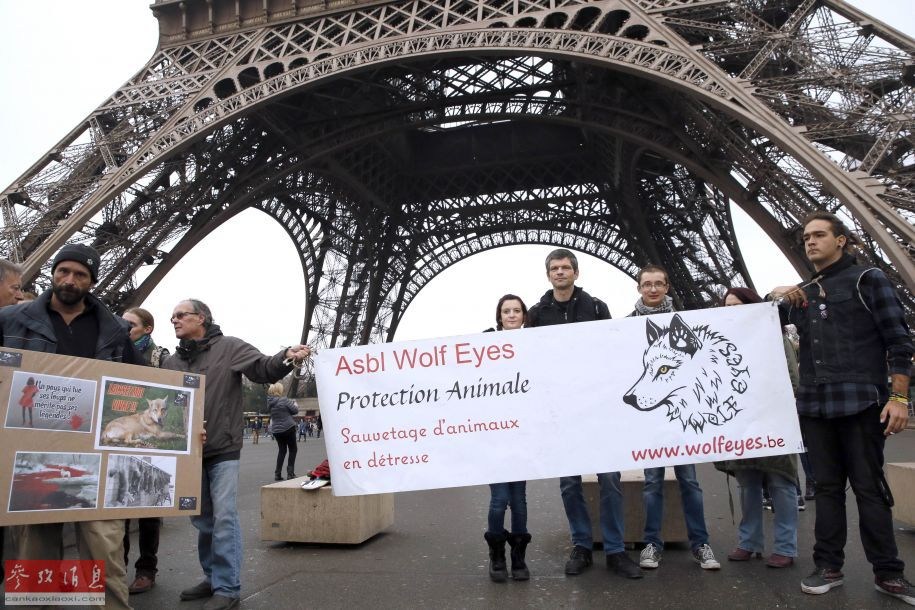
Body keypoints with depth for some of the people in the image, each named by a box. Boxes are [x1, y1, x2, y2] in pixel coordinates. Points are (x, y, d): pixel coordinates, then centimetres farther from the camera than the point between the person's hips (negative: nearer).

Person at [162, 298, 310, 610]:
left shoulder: (229, 347, -4)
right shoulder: (171, 362, 11)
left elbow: (264, 369, -13)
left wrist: (287, 357, -34)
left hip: (223, 449, -6)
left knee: (224, 517, -4)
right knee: (202, 518, 16)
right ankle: (213, 577, 31)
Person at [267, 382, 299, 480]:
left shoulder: (269, 402, 1)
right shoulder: (284, 400, -16)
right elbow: (295, 410, -12)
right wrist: (295, 405, 10)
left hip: (276, 430, 6)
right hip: (288, 428, -6)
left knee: (281, 450, 16)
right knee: (293, 449, 8)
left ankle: (277, 474, 11)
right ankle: (290, 472, 3)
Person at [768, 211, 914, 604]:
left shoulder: (867, 280, 3)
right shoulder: (800, 294, 16)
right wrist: (774, 297, 3)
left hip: (861, 403, -4)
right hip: (814, 406, 4)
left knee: (869, 488, 0)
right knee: (827, 488, 8)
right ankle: (829, 567, 15)